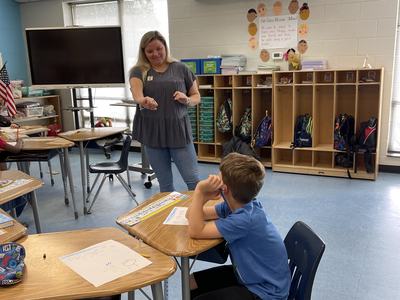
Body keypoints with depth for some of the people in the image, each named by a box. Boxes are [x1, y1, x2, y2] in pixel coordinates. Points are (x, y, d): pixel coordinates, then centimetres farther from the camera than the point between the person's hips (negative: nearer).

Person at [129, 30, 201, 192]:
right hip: (152, 132, 1)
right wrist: (144, 101, -40)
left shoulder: (181, 68, 5)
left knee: (193, 180, 0)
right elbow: (136, 94, -17)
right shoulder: (138, 71, 4)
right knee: (165, 184, 10)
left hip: (179, 130, 0)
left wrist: (186, 100, -11)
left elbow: (196, 97, 11)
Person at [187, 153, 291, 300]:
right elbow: (192, 215, 0)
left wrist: (199, 191, -30)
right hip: (248, 274, 8)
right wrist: (203, 194, -20)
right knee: (191, 283, 6)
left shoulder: (245, 219, -32)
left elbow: (196, 231, -29)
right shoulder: (235, 204, -7)